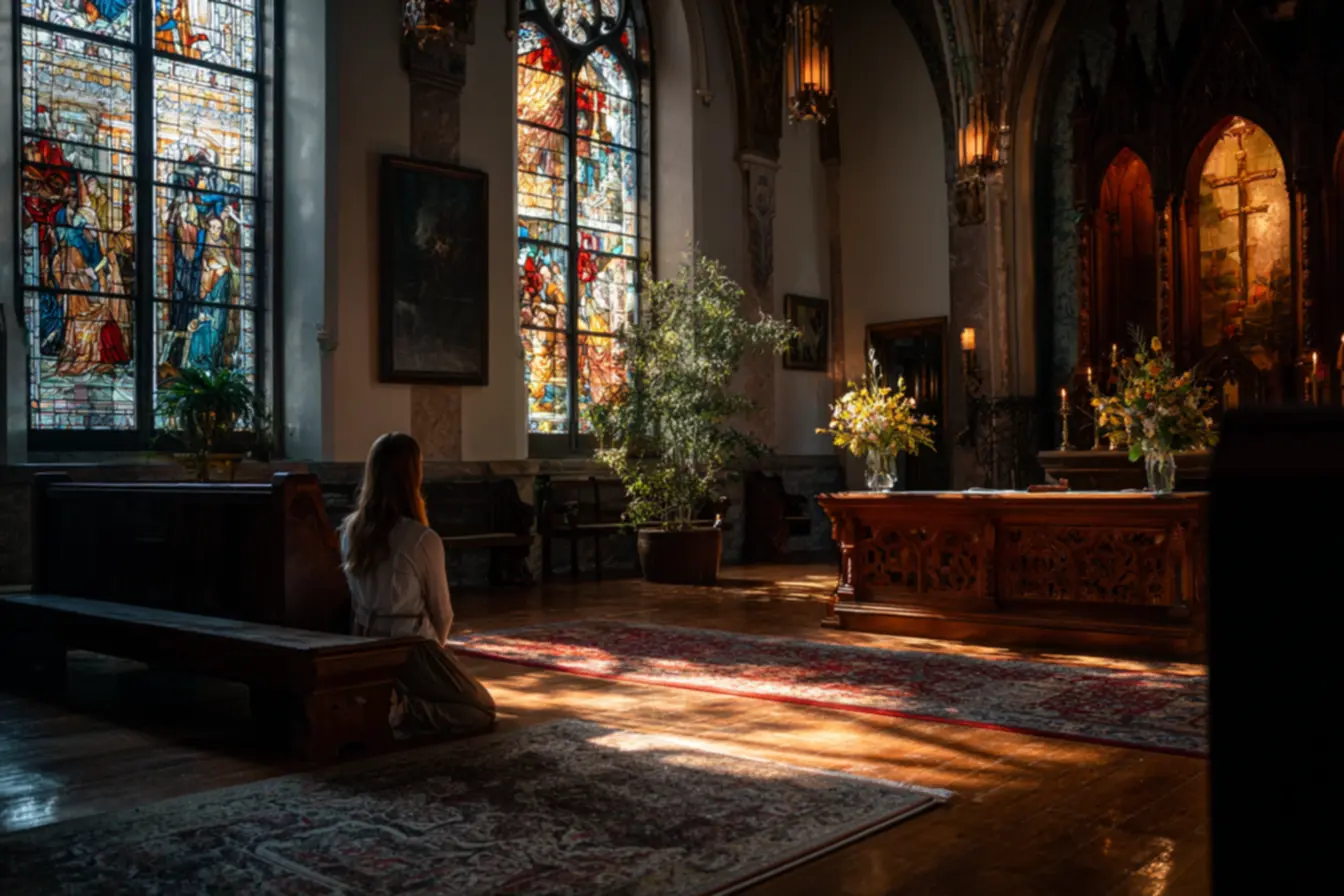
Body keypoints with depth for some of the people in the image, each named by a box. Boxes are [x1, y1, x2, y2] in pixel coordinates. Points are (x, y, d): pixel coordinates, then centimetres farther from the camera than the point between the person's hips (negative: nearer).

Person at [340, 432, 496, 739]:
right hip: (410, 649, -7)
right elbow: (442, 611, -8)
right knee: (483, 710, 10)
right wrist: (437, 645, 15)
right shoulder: (424, 539, -20)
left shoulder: (350, 530, -3)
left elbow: (355, 597, 7)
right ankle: (403, 713, -10)